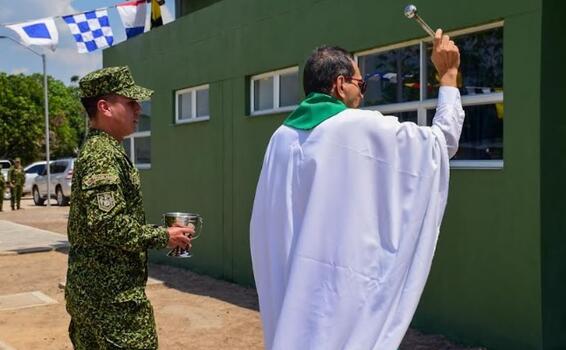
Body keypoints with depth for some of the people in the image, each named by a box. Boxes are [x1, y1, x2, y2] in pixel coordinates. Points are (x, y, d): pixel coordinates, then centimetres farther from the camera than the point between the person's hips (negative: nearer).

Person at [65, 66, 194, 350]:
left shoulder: (95, 150, 15)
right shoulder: (103, 156, -17)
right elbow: (107, 225, -26)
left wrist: (157, 232, 12)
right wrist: (163, 236, -15)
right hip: (112, 294, -10)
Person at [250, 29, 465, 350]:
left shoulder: (282, 136, 5)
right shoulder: (365, 128, -10)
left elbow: (266, 225, 9)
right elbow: (444, 140, 3)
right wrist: (448, 75, 14)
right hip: (345, 285, -5)